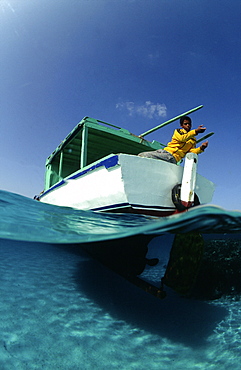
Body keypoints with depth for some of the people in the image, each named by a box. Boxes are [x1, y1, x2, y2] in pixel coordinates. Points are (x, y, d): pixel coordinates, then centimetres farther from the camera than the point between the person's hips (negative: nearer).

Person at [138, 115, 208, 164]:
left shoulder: (193, 140, 23)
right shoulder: (178, 131, 20)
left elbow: (191, 151, 8)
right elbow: (182, 138, -3)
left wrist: (201, 148, -10)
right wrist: (196, 131, -13)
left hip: (171, 157, -3)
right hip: (165, 151, 3)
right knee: (141, 155, -11)